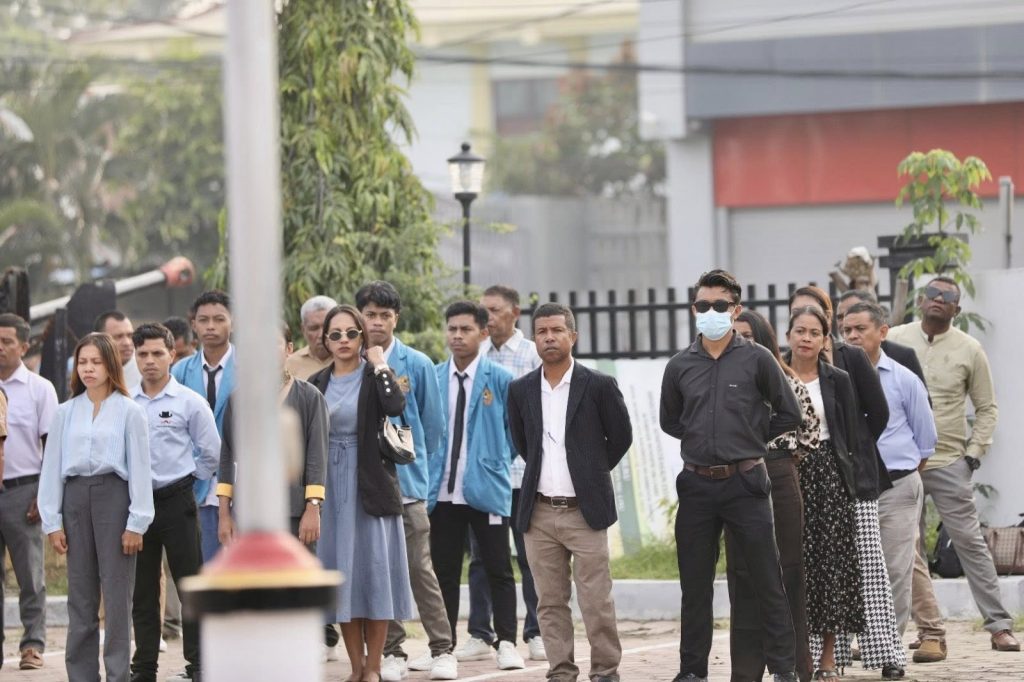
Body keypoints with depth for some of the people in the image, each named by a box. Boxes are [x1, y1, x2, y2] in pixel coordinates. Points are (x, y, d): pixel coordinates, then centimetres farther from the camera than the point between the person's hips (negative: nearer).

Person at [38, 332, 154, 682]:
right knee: (80, 597, 7)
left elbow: (140, 468, -3)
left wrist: (136, 522, -8)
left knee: (117, 596, -3)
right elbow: (52, 468, 10)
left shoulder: (128, 411, 0)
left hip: (114, 496, -3)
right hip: (75, 498, 3)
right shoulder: (66, 413, 10)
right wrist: (52, 521, 4)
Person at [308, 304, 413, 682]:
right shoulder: (317, 383, 9)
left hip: (370, 484, -4)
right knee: (340, 575, 5)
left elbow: (396, 406, -24)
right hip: (330, 485, 4)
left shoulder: (374, 376, -2)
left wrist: (380, 364, -14)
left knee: (374, 571, -2)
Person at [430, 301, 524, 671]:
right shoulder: (433, 378, 5)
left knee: (499, 571, 1)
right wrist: (427, 470, 6)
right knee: (444, 572, 7)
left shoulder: (500, 379, -2)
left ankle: (507, 644, 6)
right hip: (442, 491, 3)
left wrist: (497, 460, 0)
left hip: (486, 489, -3)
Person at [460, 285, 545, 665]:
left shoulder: (533, 356, -1)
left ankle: (536, 634, 10)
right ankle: (480, 636, 12)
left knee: (530, 555, 3)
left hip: (522, 470, -3)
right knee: (480, 555, 6)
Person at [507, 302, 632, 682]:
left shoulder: (599, 386, -3)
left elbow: (620, 437, 7)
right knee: (550, 602, 5)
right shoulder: (521, 390, 7)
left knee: (596, 601, -5)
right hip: (539, 512, 3)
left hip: (584, 511, -3)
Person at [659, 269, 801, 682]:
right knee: (695, 585, 8)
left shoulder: (756, 360, -2)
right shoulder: (680, 366, 5)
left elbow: (788, 414, 5)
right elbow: (669, 421, 18)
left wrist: (752, 439, 6)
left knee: (767, 582, -1)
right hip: (697, 485, 3)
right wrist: (706, 439, 9)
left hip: (745, 482, -3)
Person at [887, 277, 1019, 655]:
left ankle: (999, 626, 0)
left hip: (948, 463, -1)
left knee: (970, 542, -3)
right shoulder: (894, 340, 3)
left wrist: (975, 452, -2)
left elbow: (987, 408, 8)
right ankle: (930, 633, 8)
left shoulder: (969, 350, 1)